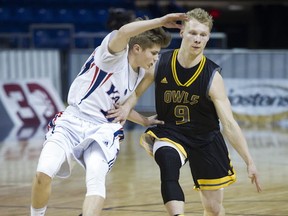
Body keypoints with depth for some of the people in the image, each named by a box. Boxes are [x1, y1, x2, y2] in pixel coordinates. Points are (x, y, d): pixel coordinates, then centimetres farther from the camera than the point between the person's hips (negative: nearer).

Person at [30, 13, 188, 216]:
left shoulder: (140, 74, 13)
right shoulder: (115, 53, -10)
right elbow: (124, 32, -35)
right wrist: (160, 21, -35)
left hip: (102, 129, 5)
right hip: (72, 121, -5)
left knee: (96, 178, -26)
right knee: (43, 173, -22)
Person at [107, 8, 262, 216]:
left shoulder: (212, 76, -19)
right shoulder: (160, 62, -13)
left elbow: (229, 124, -19)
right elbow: (136, 91, 3)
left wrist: (250, 162, -24)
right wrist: (127, 107, -19)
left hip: (205, 138, 0)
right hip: (170, 133, 0)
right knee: (168, 162, -36)